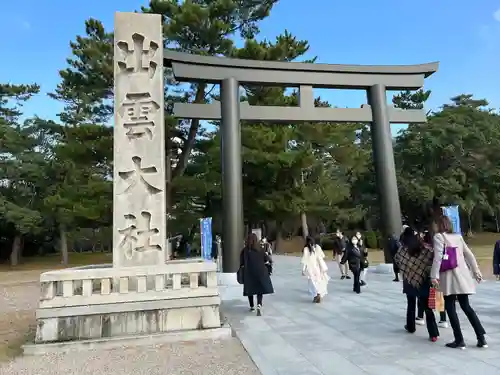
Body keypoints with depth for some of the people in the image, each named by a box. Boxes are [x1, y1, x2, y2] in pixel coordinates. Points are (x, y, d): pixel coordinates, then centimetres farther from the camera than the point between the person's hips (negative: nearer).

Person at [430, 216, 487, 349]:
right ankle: (481, 338, 11)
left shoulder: (438, 237, -6)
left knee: (450, 308, 3)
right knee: (466, 306, 15)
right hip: (462, 275, 7)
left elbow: (438, 257, -15)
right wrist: (476, 271, 18)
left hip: (449, 277, -6)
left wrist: (434, 275, -16)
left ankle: (459, 340, 4)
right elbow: (469, 255, 13)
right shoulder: (458, 236, 13)